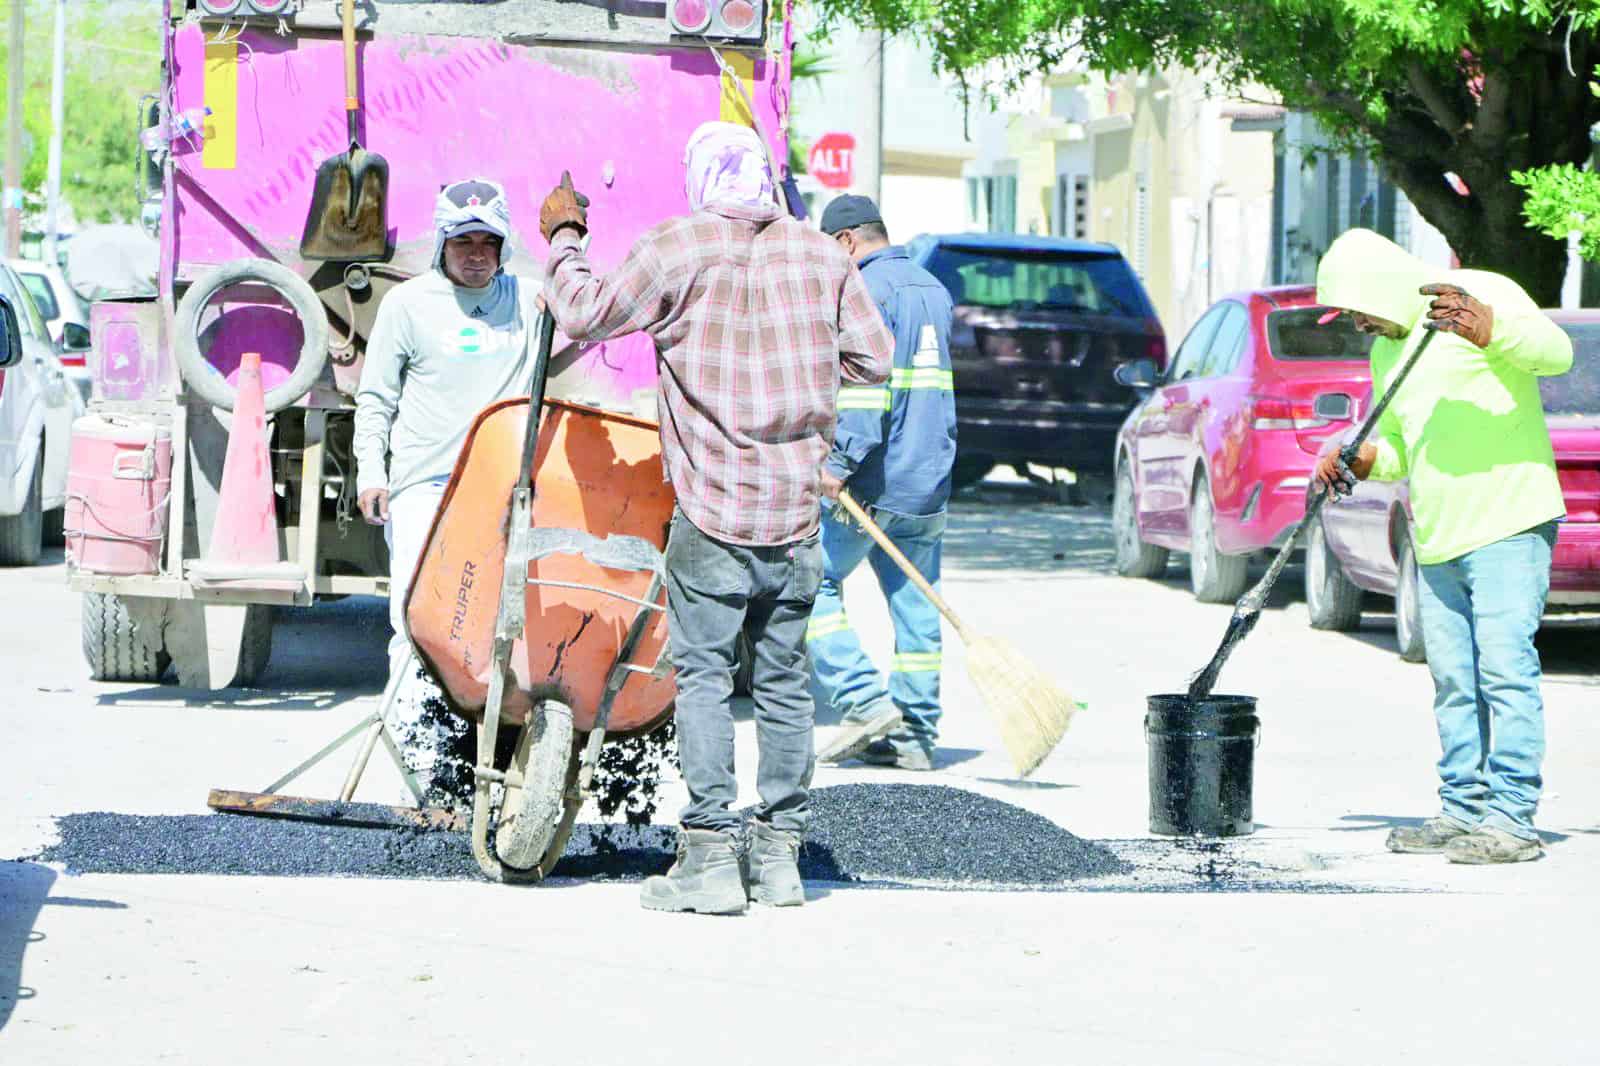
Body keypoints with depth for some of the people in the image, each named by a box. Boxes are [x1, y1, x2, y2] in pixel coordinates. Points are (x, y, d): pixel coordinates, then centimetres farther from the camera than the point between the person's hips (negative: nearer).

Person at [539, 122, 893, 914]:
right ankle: (780, 855, 13)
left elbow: (586, 314, 0)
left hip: (714, 512, -4)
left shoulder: (676, 249, -7)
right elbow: (871, 357, 11)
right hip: (797, 512, 4)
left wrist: (562, 240, 16)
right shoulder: (821, 255, 6)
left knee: (703, 675, -1)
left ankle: (709, 856, -6)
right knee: (784, 679, 10)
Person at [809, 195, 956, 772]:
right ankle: (914, 736, 9)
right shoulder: (933, 290, 19)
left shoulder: (865, 290, -10)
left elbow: (868, 380, -22)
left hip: (871, 483, -8)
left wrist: (841, 459, -26)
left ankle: (865, 702, -9)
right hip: (928, 482, 8)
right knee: (915, 605, 8)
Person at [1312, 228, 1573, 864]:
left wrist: (1488, 331, -40)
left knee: (1505, 667, -14)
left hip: (1508, 524, -9)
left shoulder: (1484, 294, -6)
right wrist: (1364, 461, 7)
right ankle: (1464, 809, 15)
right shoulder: (1386, 349, 20)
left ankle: (1513, 818, -15)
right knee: (1455, 683, 9)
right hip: (1438, 541, 9)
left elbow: (1556, 352, -22)